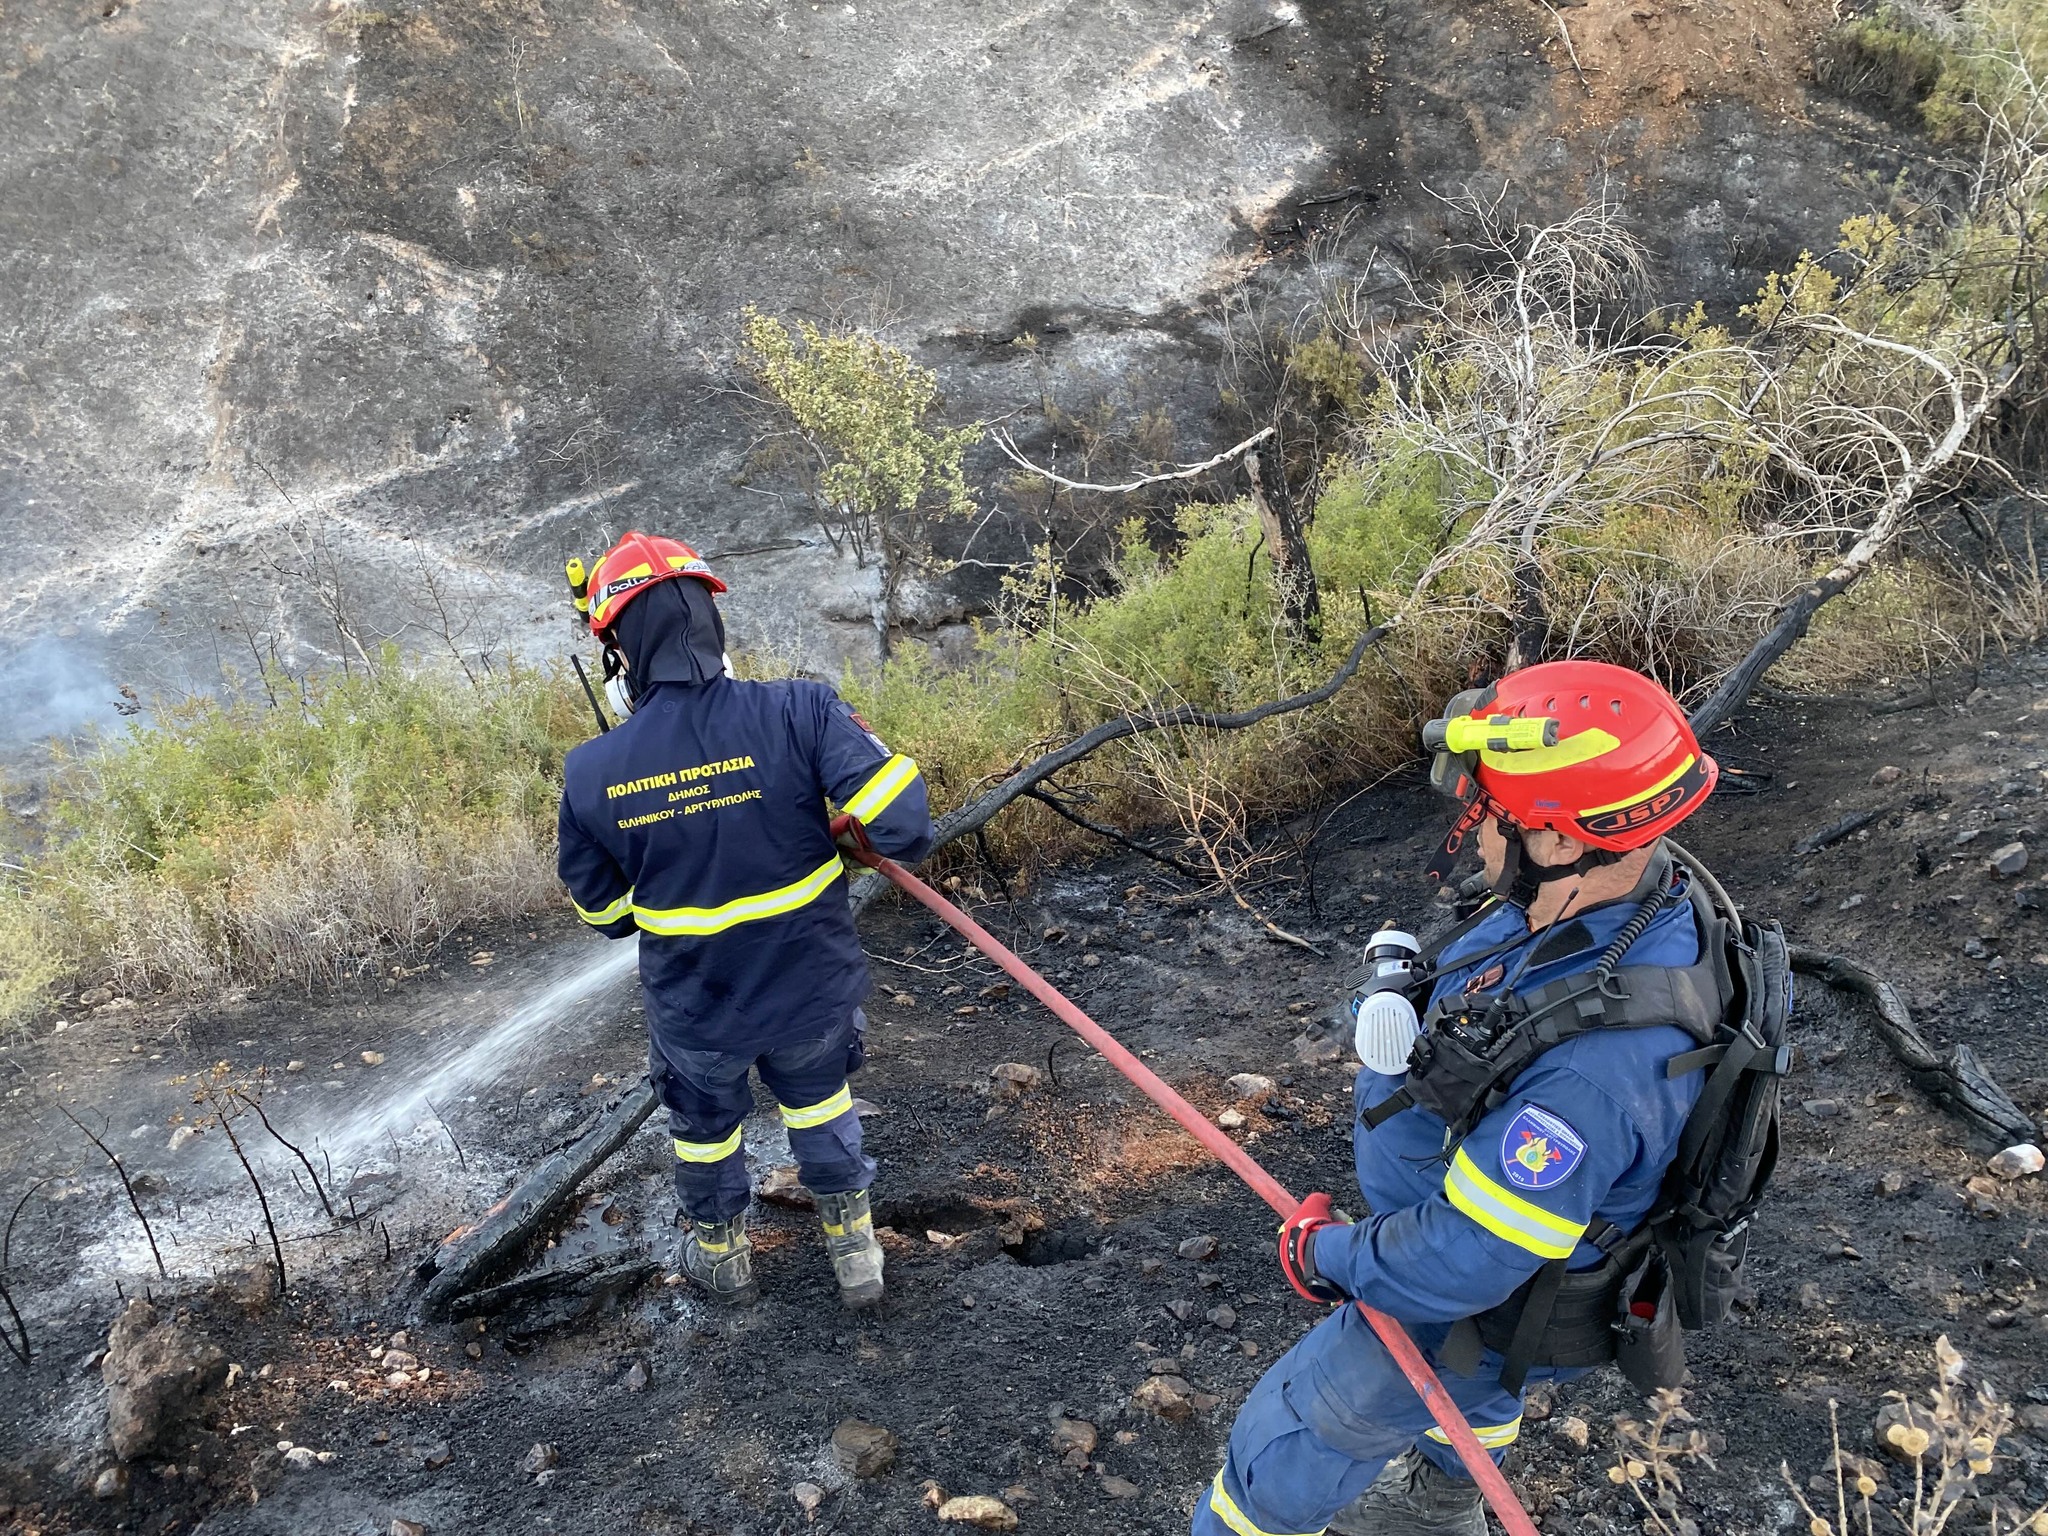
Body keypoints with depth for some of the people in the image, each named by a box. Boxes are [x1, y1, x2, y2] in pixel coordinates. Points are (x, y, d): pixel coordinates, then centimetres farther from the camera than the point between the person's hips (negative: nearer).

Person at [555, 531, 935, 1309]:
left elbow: (604, 913, -4)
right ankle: (853, 1247, 49)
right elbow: (902, 821, -29)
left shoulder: (591, 774, -19)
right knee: (819, 1107, 31)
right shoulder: (798, 712, -26)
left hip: (696, 1015, 0)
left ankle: (721, 1258, 55)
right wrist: (863, 833, -6)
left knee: (705, 1129, 30)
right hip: (812, 993, 0)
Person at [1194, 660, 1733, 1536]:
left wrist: (1327, 1254, -20)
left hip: (1468, 1302, -9)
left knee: (1280, 1457, 12)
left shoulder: (1591, 1069, -46)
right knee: (1465, 1402, 39)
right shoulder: (1639, 886, -19)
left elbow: (1465, 1260, -36)